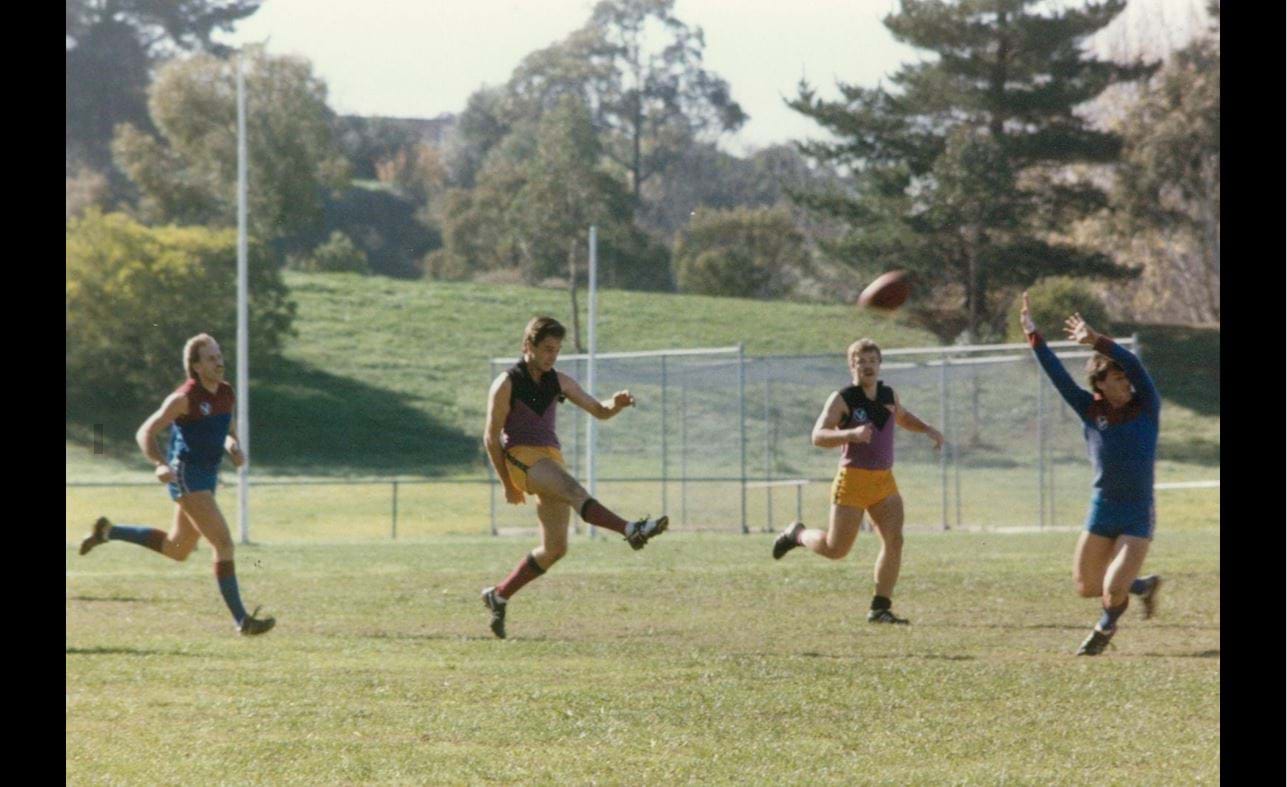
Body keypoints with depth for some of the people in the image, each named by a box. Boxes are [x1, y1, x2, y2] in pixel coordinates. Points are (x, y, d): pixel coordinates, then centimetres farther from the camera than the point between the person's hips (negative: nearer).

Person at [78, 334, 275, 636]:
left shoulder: (226, 393, 7)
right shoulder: (185, 398, -15)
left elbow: (229, 432, 22)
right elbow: (145, 433, -13)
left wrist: (234, 449, -2)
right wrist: (160, 465, -29)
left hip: (207, 477, 9)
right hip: (186, 476, -9)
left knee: (177, 549, 21)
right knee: (223, 543, -16)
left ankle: (108, 531, 34)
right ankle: (242, 620, -15)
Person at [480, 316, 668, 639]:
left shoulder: (558, 382, 12)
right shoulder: (506, 385, -4)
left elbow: (599, 411, 14)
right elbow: (491, 437, -1)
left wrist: (616, 404, -11)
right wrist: (508, 485, 0)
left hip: (551, 459, 7)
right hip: (521, 457, -7)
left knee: (555, 548, 3)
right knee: (573, 489, -33)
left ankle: (499, 595, 19)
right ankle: (631, 530, -55)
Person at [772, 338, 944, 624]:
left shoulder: (889, 395, 10)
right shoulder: (842, 399, -9)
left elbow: (903, 417, 33)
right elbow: (818, 436, -19)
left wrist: (927, 429, 14)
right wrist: (852, 433, -36)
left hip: (884, 481, 5)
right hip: (853, 479, -5)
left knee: (894, 540, -11)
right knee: (835, 549, 0)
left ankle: (880, 608, -5)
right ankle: (798, 534, 32)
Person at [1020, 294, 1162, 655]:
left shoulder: (1146, 408, -5)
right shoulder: (1090, 410, 0)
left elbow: (1135, 365, -21)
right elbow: (1058, 376, -3)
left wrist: (1097, 341, -32)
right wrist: (1033, 337, -11)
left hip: (1138, 516, -3)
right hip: (1101, 510, 3)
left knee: (1113, 591, -11)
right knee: (1086, 587, 9)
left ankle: (1106, 627, 25)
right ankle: (1145, 586, 36)